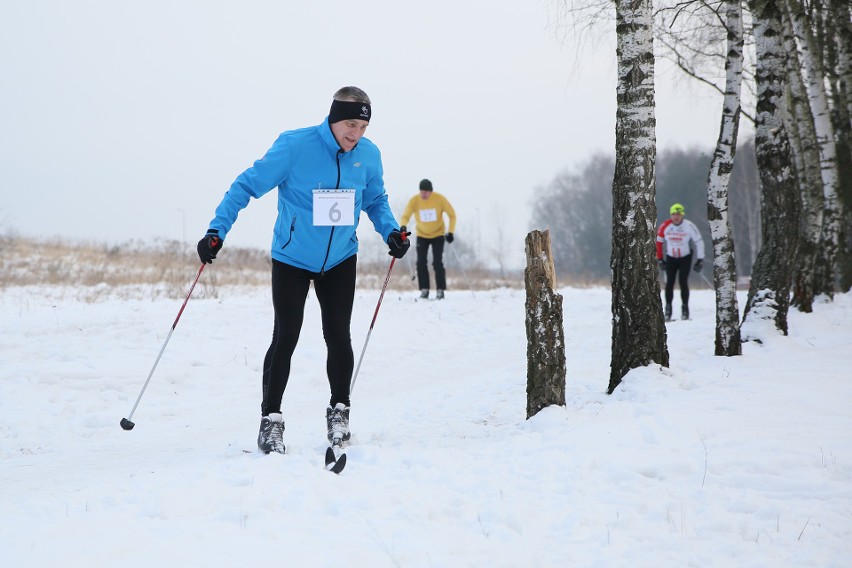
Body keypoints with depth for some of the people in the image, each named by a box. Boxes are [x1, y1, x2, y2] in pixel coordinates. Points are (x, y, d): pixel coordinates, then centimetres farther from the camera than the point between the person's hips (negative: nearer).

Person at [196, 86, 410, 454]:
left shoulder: (368, 155, -8)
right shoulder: (295, 147, -22)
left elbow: (376, 199, 10)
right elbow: (247, 185, -17)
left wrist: (390, 231, -8)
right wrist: (217, 231, -24)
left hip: (340, 260, 3)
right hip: (292, 259, -3)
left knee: (338, 337, 2)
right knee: (285, 338, -6)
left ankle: (339, 410, 22)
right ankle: (271, 418, 7)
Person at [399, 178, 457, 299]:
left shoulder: (440, 199, -19)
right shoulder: (414, 200, -17)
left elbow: (452, 215, -10)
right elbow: (406, 216, -21)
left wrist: (451, 232, -20)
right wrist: (403, 226, -43)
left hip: (438, 234, -2)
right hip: (422, 235, 2)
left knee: (437, 262, -10)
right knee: (421, 262, -7)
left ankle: (440, 290, -3)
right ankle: (424, 289, 1)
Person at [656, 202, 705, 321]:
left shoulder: (689, 226, -16)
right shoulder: (665, 226, -12)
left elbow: (698, 242, -6)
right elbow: (658, 241, 2)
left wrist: (700, 260, -6)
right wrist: (660, 258, 3)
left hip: (685, 258, -2)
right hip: (670, 258, 2)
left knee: (683, 282, -10)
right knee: (669, 283, -6)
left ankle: (685, 308, 0)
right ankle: (668, 309, 0)